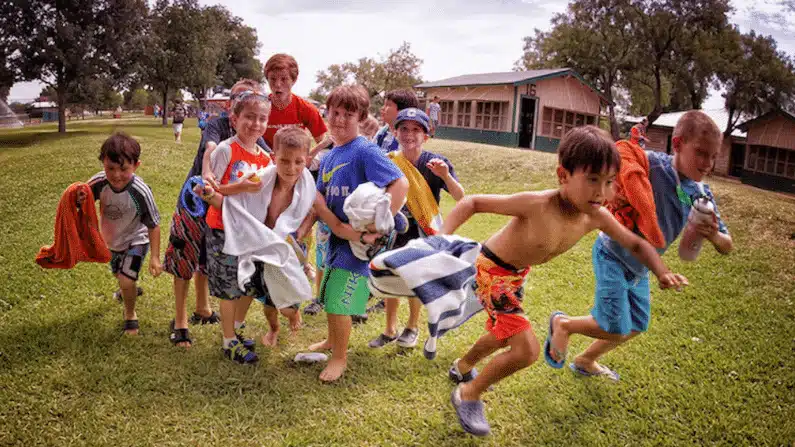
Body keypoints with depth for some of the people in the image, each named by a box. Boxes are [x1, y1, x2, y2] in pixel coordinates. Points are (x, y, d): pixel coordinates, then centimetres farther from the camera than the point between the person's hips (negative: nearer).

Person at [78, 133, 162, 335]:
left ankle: (130, 315, 12)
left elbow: (153, 225, -23)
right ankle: (130, 290, 65)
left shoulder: (141, 192, -35)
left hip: (136, 240, -5)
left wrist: (155, 257, -22)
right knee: (118, 275, 28)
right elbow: (82, 202, -10)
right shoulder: (99, 183, -27)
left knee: (126, 280, -19)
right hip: (111, 239, 5)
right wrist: (77, 200, -36)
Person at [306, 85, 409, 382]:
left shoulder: (365, 151, -17)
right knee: (330, 296, 22)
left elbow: (400, 184, -28)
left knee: (338, 300, -1)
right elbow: (319, 199, 10)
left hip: (359, 240, -8)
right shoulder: (328, 158, 8)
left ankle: (340, 358, 22)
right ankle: (332, 341, 46)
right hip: (337, 236, 8)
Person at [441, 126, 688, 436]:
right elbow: (472, 202, -28)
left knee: (503, 336, 28)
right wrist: (442, 238, -40)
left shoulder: (597, 216, -17)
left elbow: (636, 244, 1)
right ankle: (468, 395, 10)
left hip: (518, 273, 8)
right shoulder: (535, 204, -36)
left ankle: (462, 368, 59)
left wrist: (662, 273, -15)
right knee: (527, 350, -15)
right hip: (490, 269, -7)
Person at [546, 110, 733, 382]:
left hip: (639, 268, 8)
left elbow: (727, 247, -1)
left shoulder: (701, 196, -6)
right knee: (615, 330, -8)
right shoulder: (651, 164, -25)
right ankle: (562, 323, 20)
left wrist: (714, 236, -24)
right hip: (613, 256, -8)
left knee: (636, 327, 20)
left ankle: (586, 361, 43)